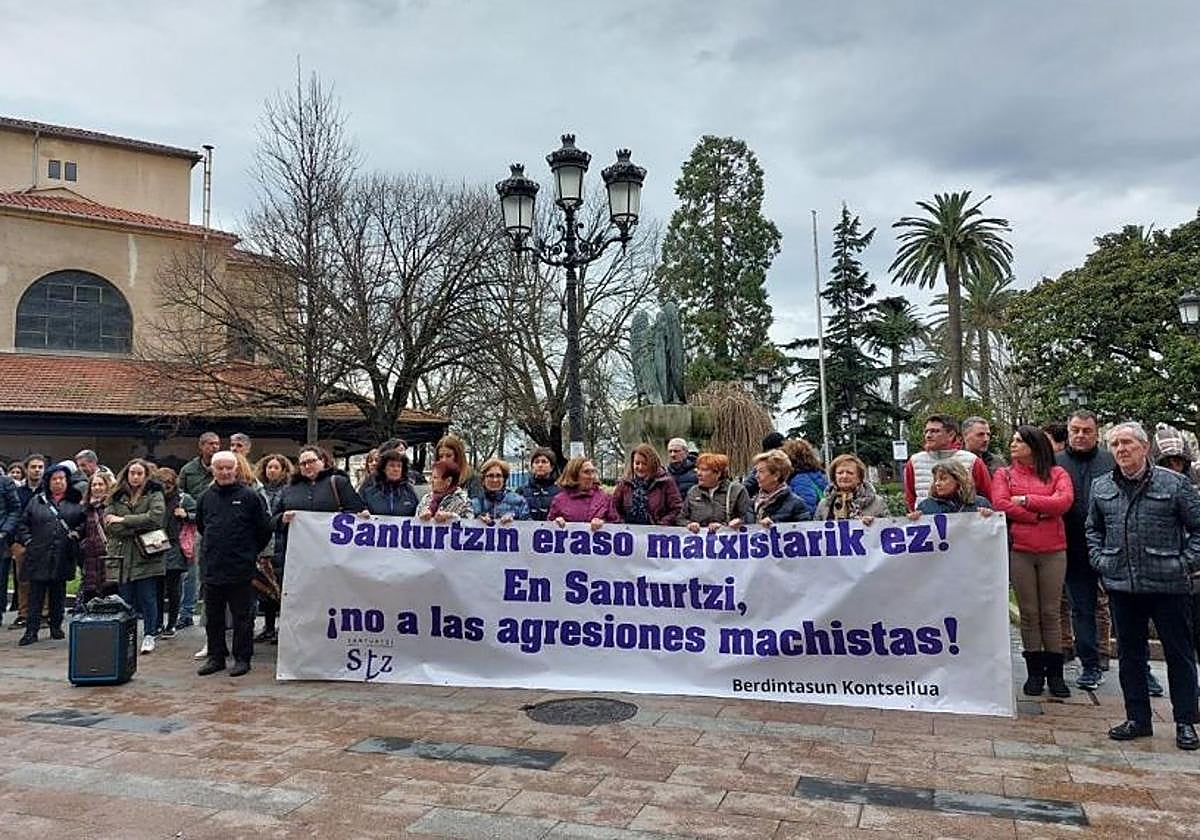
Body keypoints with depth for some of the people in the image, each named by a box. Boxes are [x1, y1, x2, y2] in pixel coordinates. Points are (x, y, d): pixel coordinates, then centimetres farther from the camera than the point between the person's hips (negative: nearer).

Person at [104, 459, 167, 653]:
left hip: (146, 556, -2)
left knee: (147, 598, 2)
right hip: (122, 555, 2)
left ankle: (149, 636, 14)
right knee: (125, 598, 5)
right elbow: (109, 524, -1)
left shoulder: (154, 495, 3)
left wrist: (123, 520, -10)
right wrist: (139, 528, -12)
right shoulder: (116, 497, 11)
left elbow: (155, 517, -14)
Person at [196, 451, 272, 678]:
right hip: (212, 568, 5)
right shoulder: (206, 498, 8)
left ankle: (242, 658, 11)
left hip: (241, 568, -4)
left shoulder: (250, 496, -6)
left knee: (242, 616, 2)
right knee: (213, 617, 12)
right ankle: (216, 656, 23)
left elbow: (264, 529, -1)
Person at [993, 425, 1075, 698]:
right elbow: (1000, 503, -8)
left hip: (1053, 552, 0)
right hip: (1019, 551, 1)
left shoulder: (1057, 473, 6)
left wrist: (1026, 500, -11)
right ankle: (1034, 672, 16)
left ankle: (1055, 673, 15)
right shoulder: (1004, 474, 8)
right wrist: (1040, 514, -11)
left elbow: (1064, 501, -12)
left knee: (1051, 613, 6)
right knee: (1028, 613, 7)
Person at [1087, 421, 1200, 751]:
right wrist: (1099, 559, 8)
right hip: (1121, 585, 4)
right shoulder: (1101, 487, 8)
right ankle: (1137, 719, 22)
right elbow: (1093, 529, 20)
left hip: (1169, 586, -3)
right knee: (1130, 654, 11)